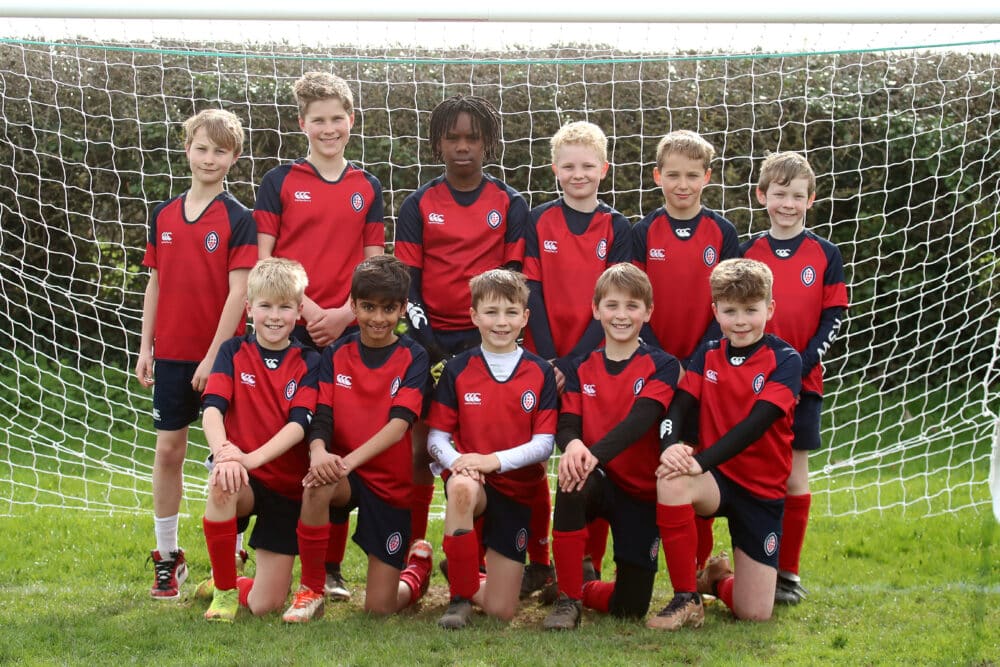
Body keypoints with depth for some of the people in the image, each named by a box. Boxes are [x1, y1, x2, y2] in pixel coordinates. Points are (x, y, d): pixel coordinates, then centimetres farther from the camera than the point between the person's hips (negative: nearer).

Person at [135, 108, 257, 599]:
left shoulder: (239, 219, -6)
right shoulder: (163, 216, 7)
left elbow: (239, 291, -11)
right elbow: (155, 285, 11)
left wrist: (214, 355, -15)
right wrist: (145, 347, 6)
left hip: (221, 354, -4)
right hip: (171, 353, 4)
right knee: (168, 450, 6)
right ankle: (167, 558, 17)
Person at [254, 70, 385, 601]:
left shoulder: (367, 188, 12)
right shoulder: (279, 181, 5)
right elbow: (261, 262, 0)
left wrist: (343, 313, -5)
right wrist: (304, 307, -11)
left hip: (346, 333, 2)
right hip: (287, 333, -2)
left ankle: (331, 565, 11)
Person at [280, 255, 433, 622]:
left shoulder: (413, 357, -6)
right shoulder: (336, 354, 2)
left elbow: (399, 423, -18)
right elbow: (322, 416, -7)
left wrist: (349, 461, -33)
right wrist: (318, 451, -32)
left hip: (390, 484, -1)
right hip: (344, 474, 2)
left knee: (380, 607, -3)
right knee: (317, 484, -37)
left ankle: (418, 566, 35)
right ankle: (311, 591, -17)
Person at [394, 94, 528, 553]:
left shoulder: (510, 204, 6)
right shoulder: (418, 204, 6)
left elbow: (515, 277, 4)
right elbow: (407, 281, 3)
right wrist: (425, 343, -7)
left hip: (488, 341, 0)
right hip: (431, 342, 0)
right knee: (421, 447, 1)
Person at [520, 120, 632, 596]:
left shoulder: (617, 229, 3)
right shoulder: (537, 222, 5)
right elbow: (533, 294, 0)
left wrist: (574, 360, -12)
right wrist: (548, 360, -10)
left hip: (596, 361, -1)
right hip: (542, 361, 1)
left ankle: (588, 569, 8)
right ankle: (537, 564, 13)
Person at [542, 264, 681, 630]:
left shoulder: (662, 366, -5)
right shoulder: (581, 368, 5)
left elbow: (641, 418, -22)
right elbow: (567, 423, -5)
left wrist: (596, 454, -40)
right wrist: (572, 444, -32)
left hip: (641, 492, -1)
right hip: (596, 480, 1)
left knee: (630, 608, -5)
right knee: (571, 482, -37)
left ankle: (581, 588, 31)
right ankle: (567, 598, -21)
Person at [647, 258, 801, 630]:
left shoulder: (784, 361, -8)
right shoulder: (707, 356, 4)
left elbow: (756, 423, -20)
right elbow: (679, 406, -7)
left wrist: (701, 461, -32)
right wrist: (670, 445, -30)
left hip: (762, 490, -2)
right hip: (715, 478, 2)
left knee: (754, 613, -5)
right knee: (671, 481, -36)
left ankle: (717, 581, 34)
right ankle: (686, 599, -19)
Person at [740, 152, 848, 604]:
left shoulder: (826, 255, 2)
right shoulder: (747, 253, 5)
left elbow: (833, 320, -1)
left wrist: (797, 368, -12)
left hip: (802, 382, -1)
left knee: (795, 476, 3)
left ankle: (788, 572, 12)